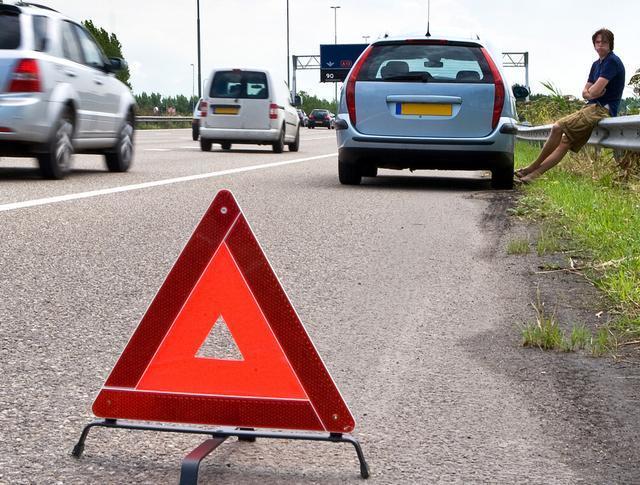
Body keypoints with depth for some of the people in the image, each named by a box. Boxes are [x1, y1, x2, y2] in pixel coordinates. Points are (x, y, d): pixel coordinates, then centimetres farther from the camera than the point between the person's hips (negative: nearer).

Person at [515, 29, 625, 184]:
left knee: (558, 127, -20)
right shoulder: (597, 64, 22)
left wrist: (590, 92, 6)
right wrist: (591, 93, -6)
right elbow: (586, 92, 19)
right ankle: (534, 175, -3)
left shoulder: (612, 61, -9)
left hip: (602, 109, -10)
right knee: (564, 143, 2)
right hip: (593, 109, 10)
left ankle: (532, 168, -10)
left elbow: (595, 91, -18)